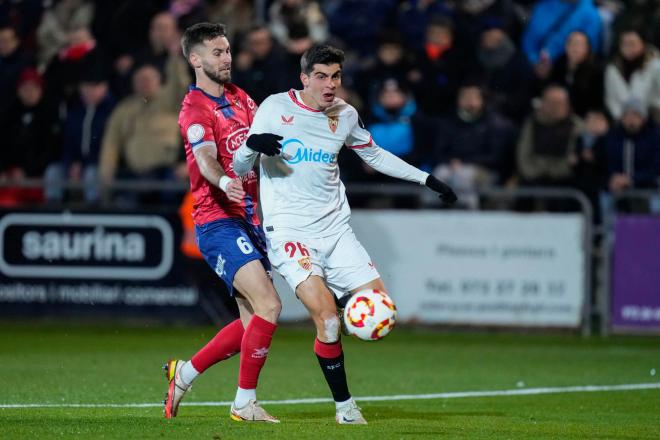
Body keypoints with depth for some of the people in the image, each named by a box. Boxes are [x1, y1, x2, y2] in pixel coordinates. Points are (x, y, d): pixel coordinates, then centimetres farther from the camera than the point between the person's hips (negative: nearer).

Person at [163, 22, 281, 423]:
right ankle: (245, 403, -9)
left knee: (254, 322, 8)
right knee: (269, 305, -19)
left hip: (250, 221, 9)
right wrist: (225, 182, -48)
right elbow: (206, 160, -28)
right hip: (218, 222, -9)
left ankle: (185, 372, 24)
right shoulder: (195, 109, -12)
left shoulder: (240, 98, 14)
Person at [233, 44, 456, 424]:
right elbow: (240, 168, -4)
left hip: (335, 229, 5)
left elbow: (375, 155, 25)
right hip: (290, 232, -5)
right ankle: (344, 406, -6)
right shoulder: (276, 108, -6)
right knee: (327, 316, -20)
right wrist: (252, 145, -27)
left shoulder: (345, 115, 7)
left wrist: (427, 179, 21)